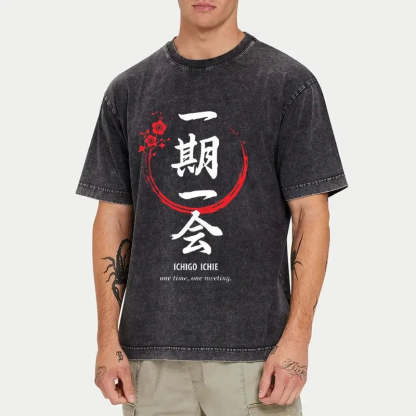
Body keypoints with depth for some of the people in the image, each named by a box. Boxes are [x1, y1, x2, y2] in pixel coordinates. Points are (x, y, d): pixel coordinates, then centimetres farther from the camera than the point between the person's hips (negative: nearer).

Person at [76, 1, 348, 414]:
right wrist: (108, 339, 3)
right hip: (152, 351, 3)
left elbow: (310, 217, -3)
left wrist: (296, 338, -11)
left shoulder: (289, 83, 1)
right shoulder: (128, 90, 10)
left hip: (254, 349, -3)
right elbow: (113, 220, 10)